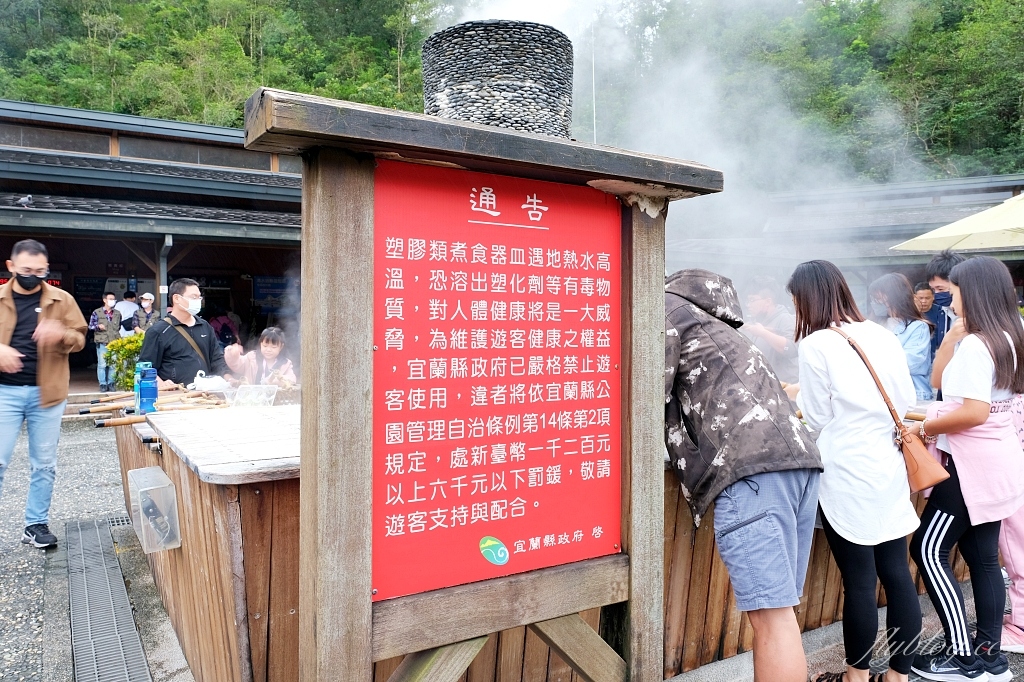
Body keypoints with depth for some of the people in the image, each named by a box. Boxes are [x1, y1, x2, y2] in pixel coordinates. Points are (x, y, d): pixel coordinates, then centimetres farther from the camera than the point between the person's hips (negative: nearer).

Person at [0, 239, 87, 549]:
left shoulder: (62, 300, 3)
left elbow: (80, 339, 3)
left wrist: (61, 334, -19)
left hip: (46, 393, 1)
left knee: (44, 464, 8)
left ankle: (37, 525, 21)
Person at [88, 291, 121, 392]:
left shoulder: (117, 313, 12)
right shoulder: (97, 312, 2)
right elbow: (90, 326, 4)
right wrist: (98, 326, -14)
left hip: (114, 342, 3)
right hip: (102, 342, -3)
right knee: (102, 364, -4)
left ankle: (111, 383, 11)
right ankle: (103, 384, 3)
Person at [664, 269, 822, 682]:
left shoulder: (664, 306, 8)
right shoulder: (704, 321, 34)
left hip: (753, 466, -9)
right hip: (796, 457, 9)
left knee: (771, 615, -8)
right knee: (776, 612, 11)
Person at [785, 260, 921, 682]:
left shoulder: (816, 344, -12)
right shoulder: (883, 336, 7)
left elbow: (817, 419, -8)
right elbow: (907, 401, 13)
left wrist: (799, 395, 10)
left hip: (848, 477, -6)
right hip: (890, 470, 6)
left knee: (859, 581, 4)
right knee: (897, 574, 11)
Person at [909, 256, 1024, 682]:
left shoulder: (976, 344, -19)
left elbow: (975, 412, -26)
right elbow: (938, 380, 15)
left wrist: (925, 427, -15)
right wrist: (953, 334, 8)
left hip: (972, 464, -10)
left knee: (928, 550, -3)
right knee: (983, 556, 14)